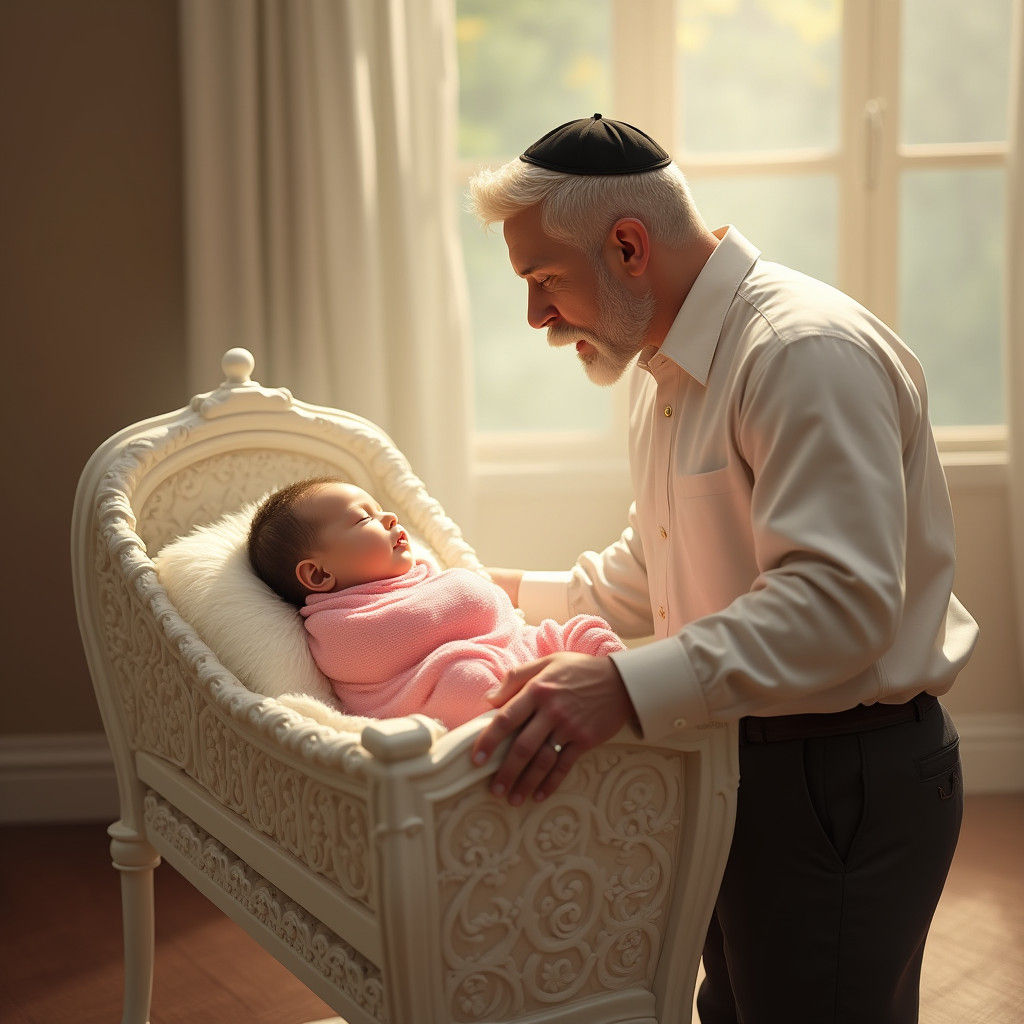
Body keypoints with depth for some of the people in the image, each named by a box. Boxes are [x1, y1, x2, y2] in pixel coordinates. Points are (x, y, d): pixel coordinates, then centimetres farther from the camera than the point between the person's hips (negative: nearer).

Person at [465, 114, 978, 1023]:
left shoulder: (808, 352, -22)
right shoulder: (667, 370, 12)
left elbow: (838, 604, -33)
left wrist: (627, 689, -39)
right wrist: (512, 593, 16)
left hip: (843, 786, -9)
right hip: (732, 761, 10)